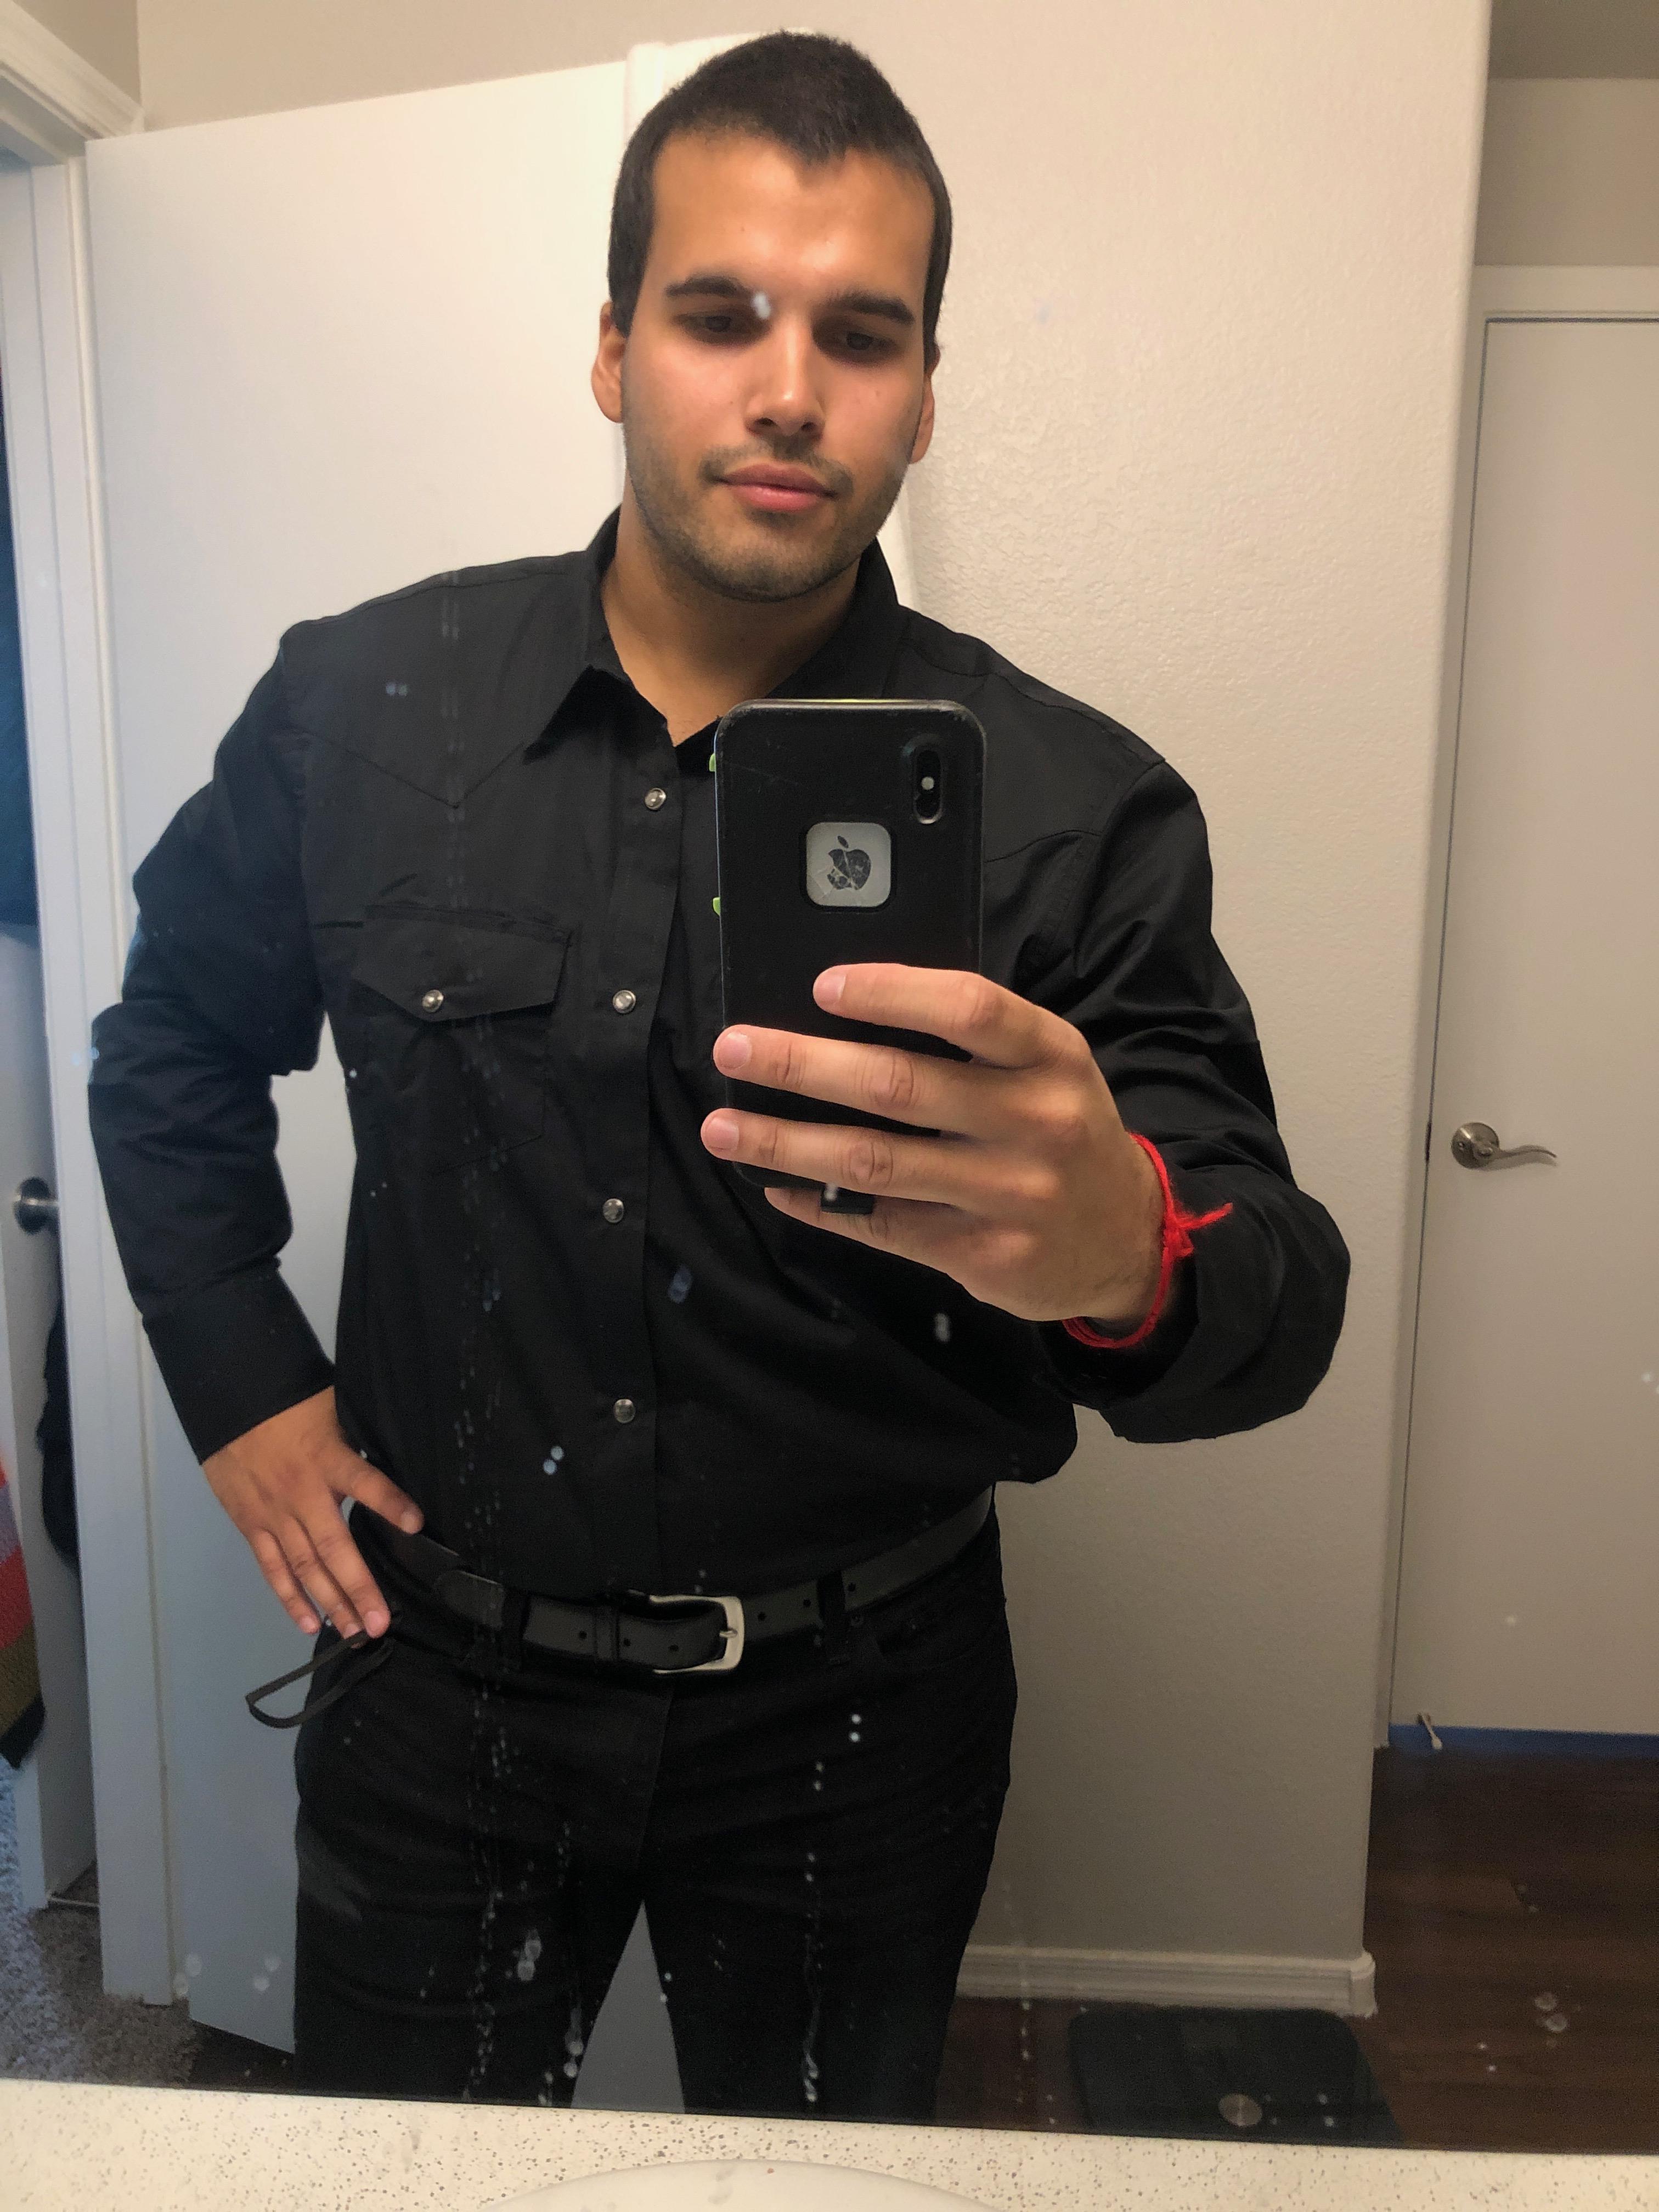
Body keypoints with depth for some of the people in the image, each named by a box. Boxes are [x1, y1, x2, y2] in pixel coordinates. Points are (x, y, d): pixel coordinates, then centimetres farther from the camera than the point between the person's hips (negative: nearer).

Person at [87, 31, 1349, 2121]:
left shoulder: (1075, 805, -13)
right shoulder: (359, 707, -7)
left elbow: (1279, 1306, -17)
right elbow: (170, 1043, 10)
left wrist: (1126, 1254, -40)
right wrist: (240, 1387, 1)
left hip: (853, 1708, 0)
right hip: (439, 1665, 2)